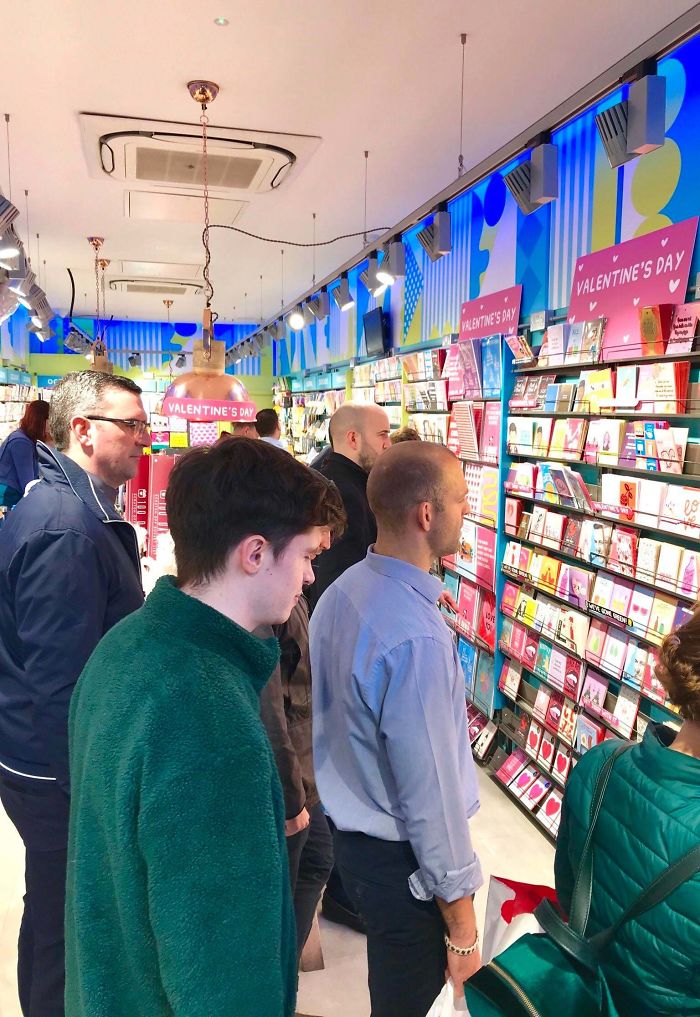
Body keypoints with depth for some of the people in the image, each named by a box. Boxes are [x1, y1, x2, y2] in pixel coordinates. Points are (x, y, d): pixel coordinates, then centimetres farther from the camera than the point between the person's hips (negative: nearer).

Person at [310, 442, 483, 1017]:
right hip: (402, 859, -8)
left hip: (348, 833, 8)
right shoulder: (417, 639, -32)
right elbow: (430, 791, -26)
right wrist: (463, 928, -14)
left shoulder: (341, 593, -3)